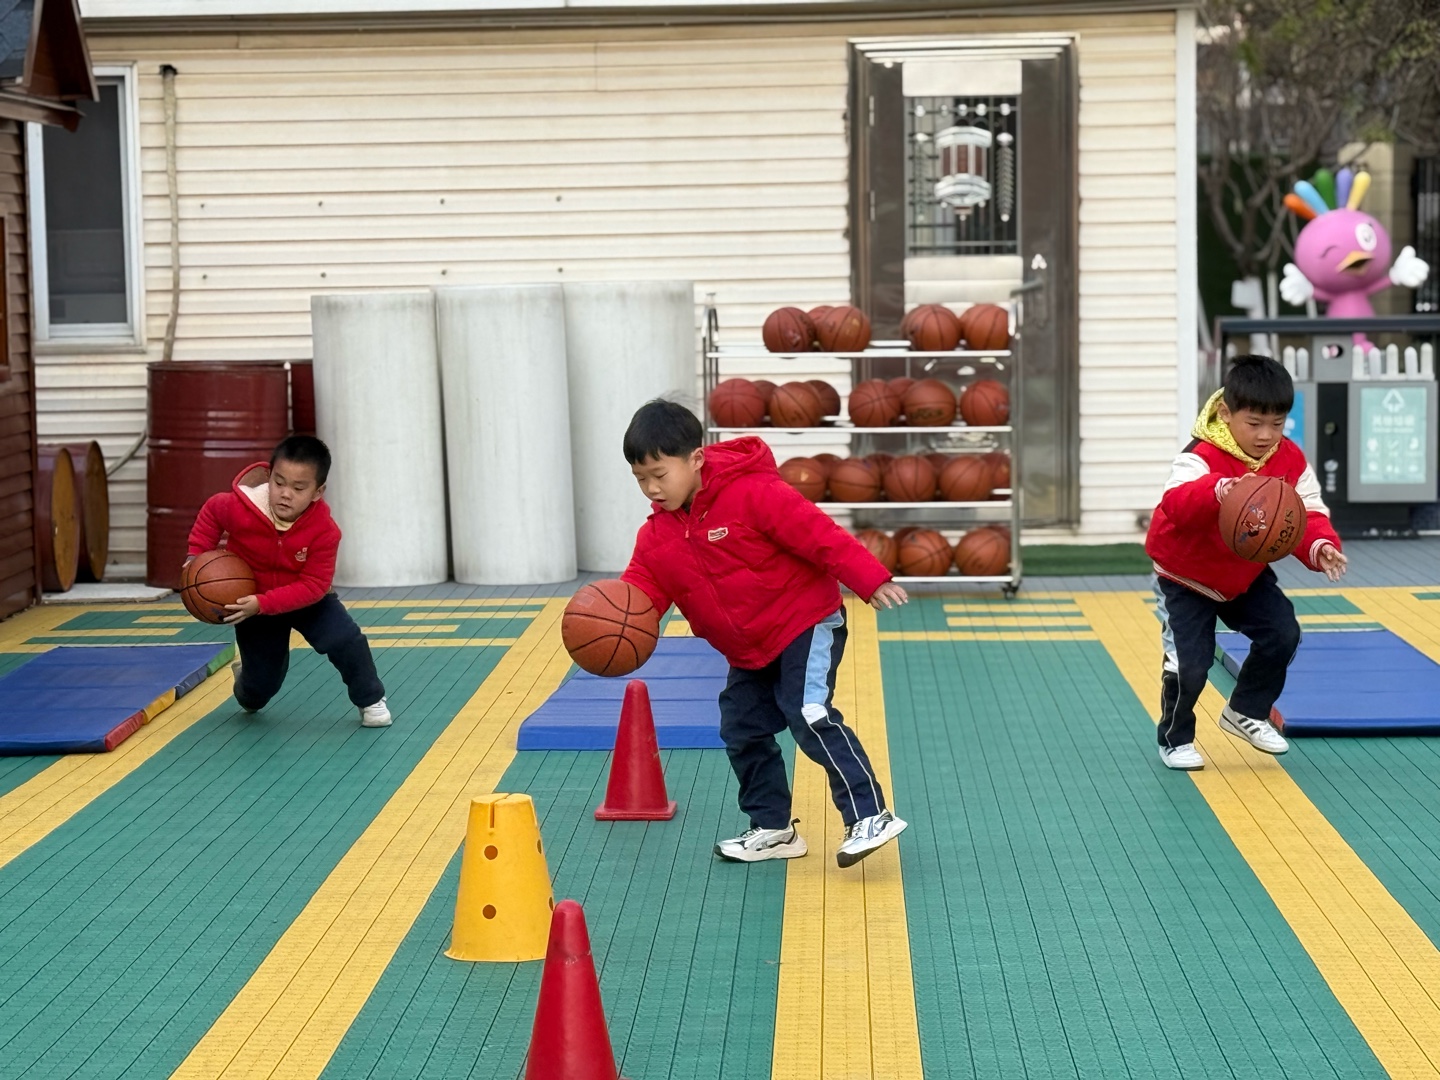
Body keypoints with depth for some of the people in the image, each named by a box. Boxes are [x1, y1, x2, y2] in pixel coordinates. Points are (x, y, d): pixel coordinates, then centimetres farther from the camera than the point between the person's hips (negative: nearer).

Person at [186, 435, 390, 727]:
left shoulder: (324, 531, -31)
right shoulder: (240, 508, -30)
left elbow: (313, 586, -29)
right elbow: (210, 511, -6)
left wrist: (262, 604, -37)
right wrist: (198, 555, -14)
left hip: (306, 600, 0)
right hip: (250, 603, 0)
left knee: (347, 640, -23)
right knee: (261, 685, 6)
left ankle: (371, 701, 2)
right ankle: (250, 695, 47)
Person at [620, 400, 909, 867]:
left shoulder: (753, 494, -21)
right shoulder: (658, 534, 0)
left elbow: (818, 534, -24)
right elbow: (642, 588, -4)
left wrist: (869, 580, -28)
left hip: (806, 622, -8)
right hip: (748, 651, 8)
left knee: (810, 716, -21)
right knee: (742, 731, 11)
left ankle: (869, 816, -19)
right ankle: (773, 828, 25)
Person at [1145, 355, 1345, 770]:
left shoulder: (1291, 460, -11)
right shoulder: (1202, 457, -31)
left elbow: (1308, 515, -13)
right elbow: (1176, 503, -50)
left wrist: (1320, 546, -37)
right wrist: (1216, 491, -72)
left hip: (1246, 575, 6)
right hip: (1186, 579, -5)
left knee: (1282, 634, -5)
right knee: (1189, 662, -11)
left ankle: (1247, 712, 20)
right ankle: (1175, 739, 15)